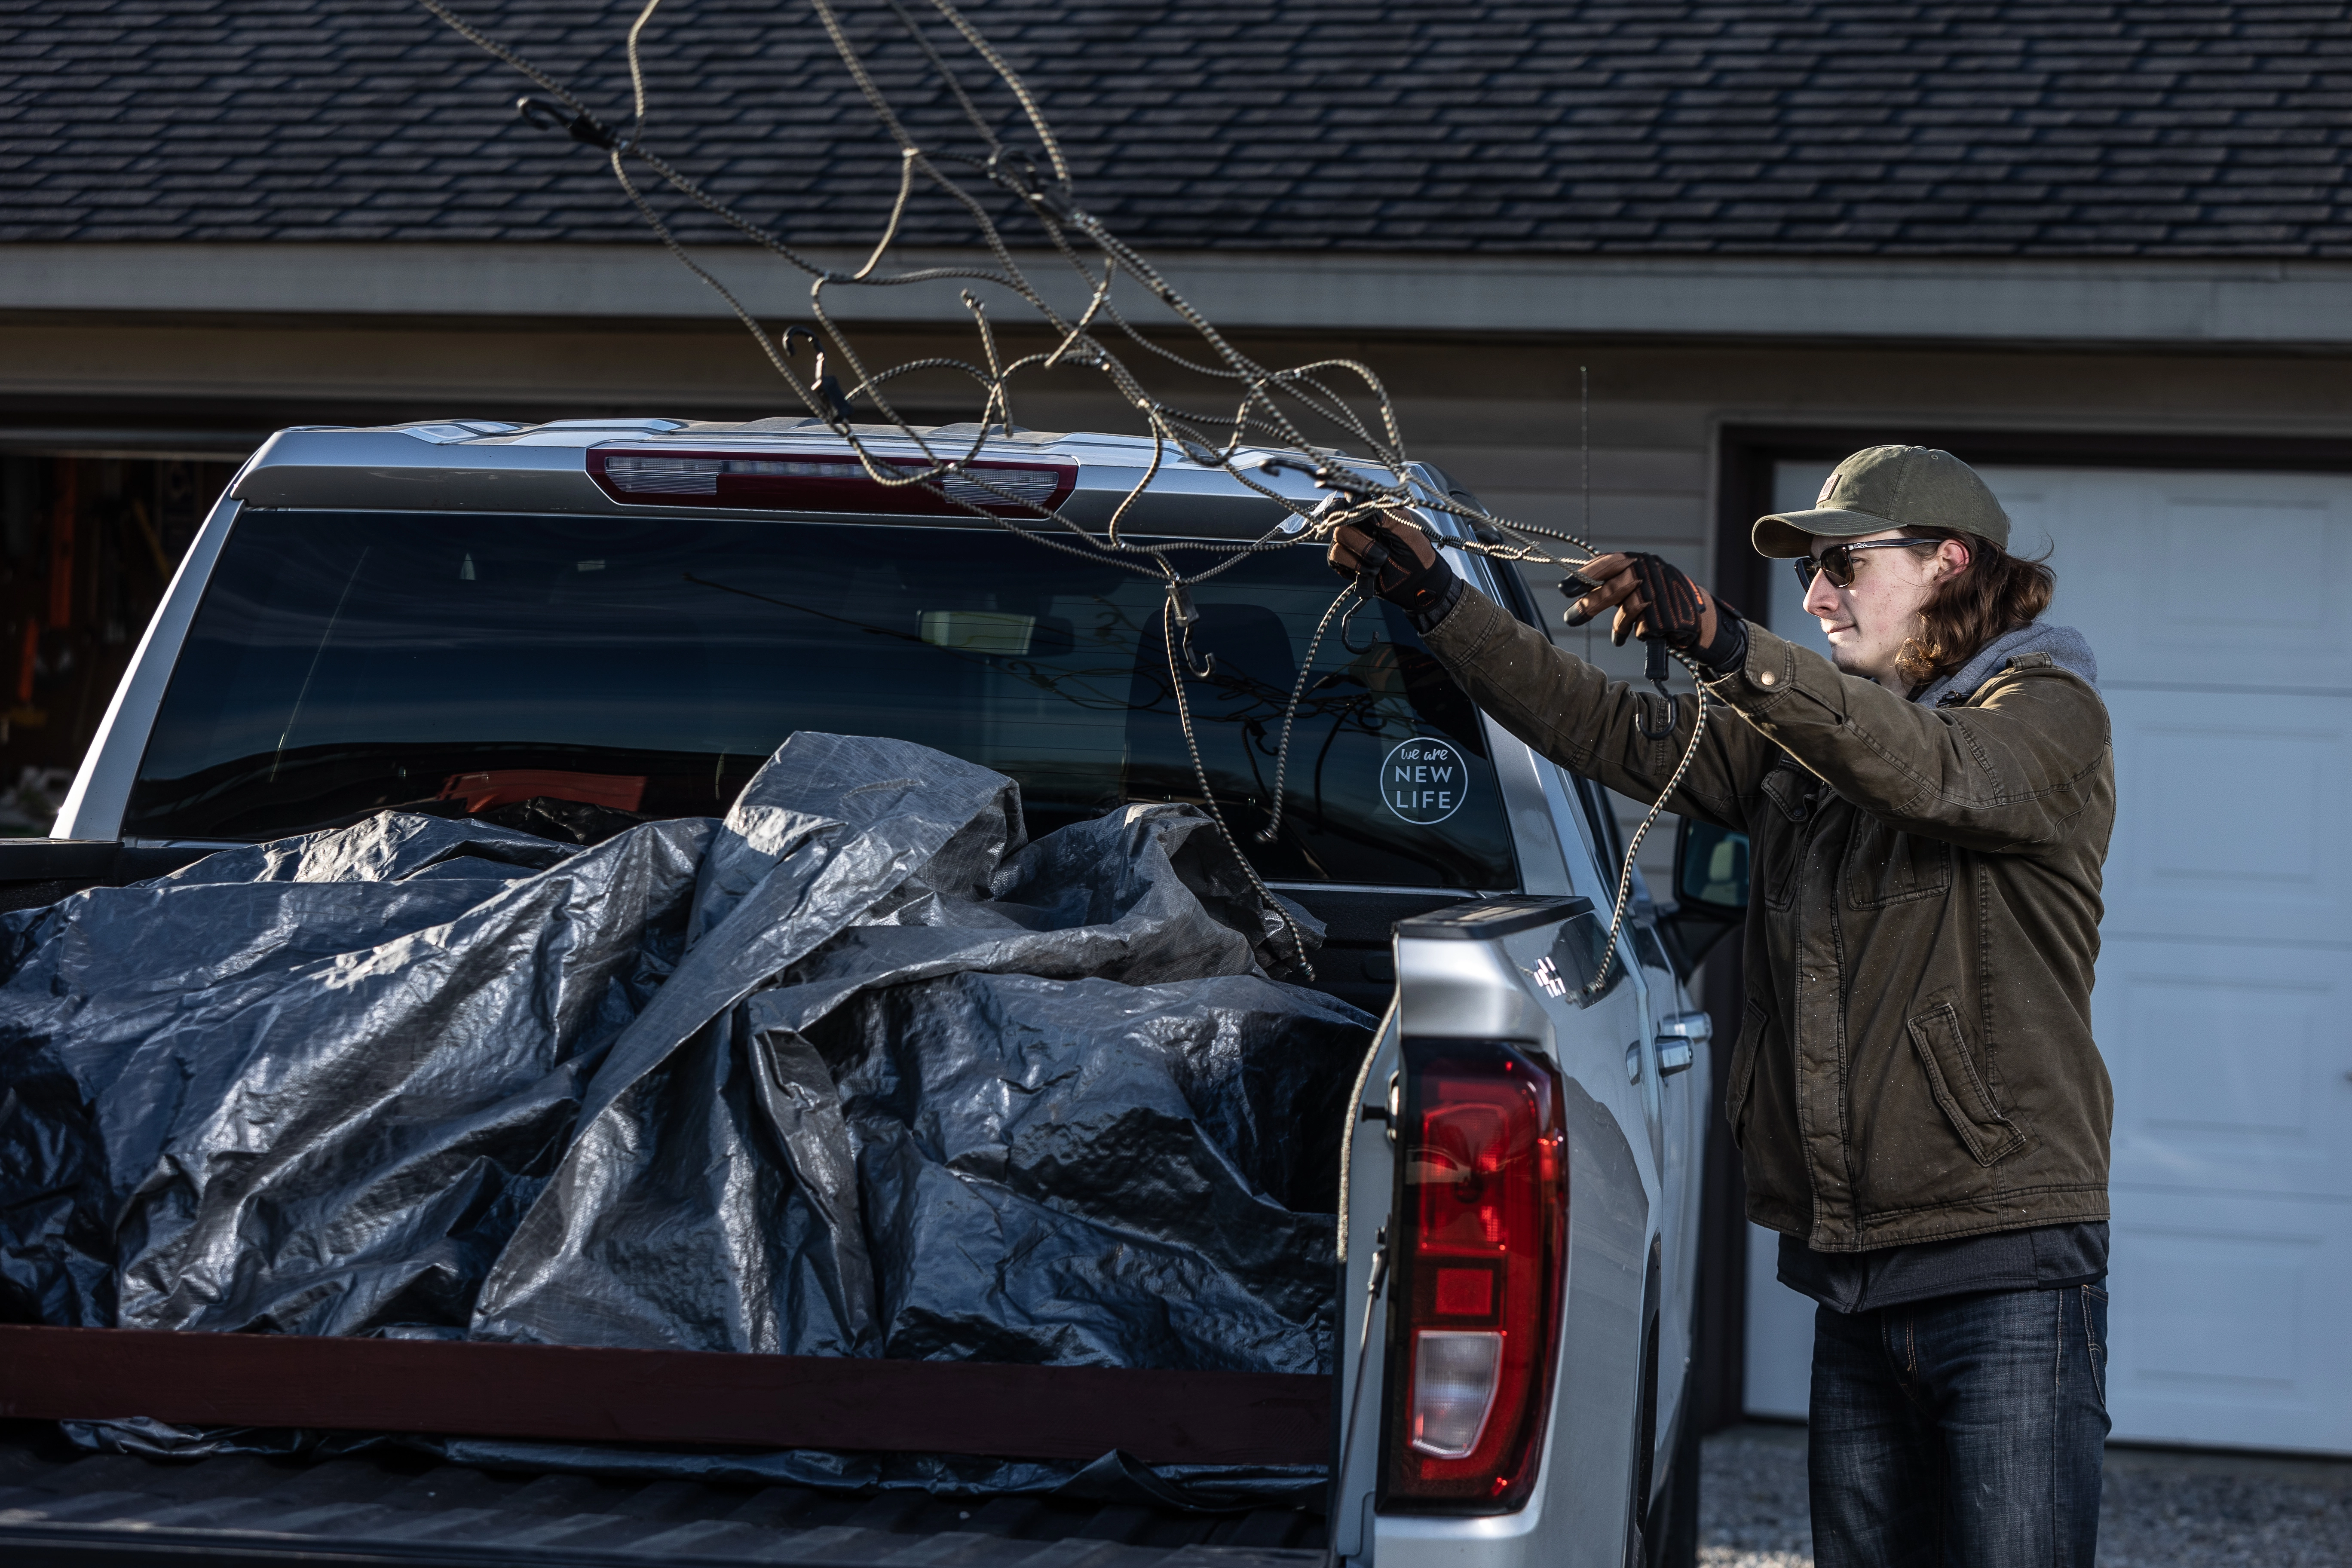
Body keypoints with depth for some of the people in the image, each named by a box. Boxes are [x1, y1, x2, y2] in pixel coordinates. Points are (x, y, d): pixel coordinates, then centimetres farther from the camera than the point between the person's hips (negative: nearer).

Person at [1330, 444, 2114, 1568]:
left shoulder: (2050, 715, -3)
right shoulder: (1800, 739, 19)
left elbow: (1935, 770, -24)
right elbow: (1609, 731, 14)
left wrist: (1720, 643, -35)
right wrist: (1435, 601, 4)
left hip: (2007, 1272, -7)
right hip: (1854, 1281, 7)